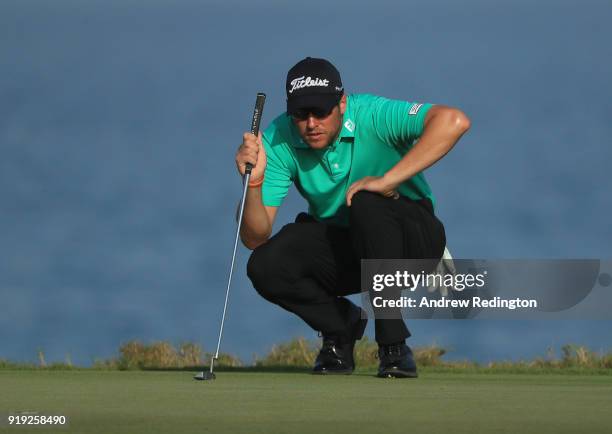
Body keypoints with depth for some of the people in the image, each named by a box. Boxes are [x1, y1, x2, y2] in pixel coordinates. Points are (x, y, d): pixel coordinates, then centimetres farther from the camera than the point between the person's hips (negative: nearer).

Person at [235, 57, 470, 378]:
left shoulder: (372, 115, -25)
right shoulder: (278, 141, -15)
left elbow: (454, 121, -44)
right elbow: (254, 239, -17)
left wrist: (388, 180, -41)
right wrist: (254, 183, -36)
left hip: (410, 241, -3)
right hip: (340, 244, 3)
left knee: (365, 202, -36)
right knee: (264, 267, -23)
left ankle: (393, 347, -23)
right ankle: (341, 325, 9)